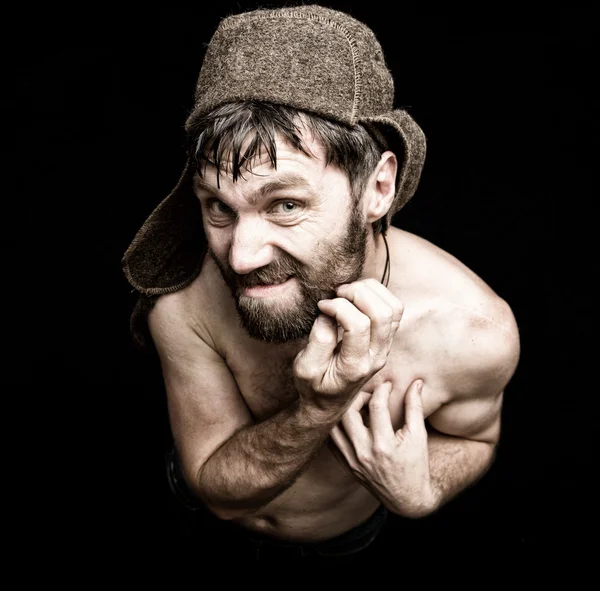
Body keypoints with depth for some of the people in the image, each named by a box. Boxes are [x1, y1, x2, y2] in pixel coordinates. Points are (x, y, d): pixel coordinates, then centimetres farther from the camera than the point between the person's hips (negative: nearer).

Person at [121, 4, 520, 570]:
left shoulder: (476, 329, -37)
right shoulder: (182, 296, -37)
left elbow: (472, 437, -13)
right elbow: (220, 491, -27)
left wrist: (421, 492, -38)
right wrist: (317, 412, -48)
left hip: (342, 543, 0)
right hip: (203, 525, 1)